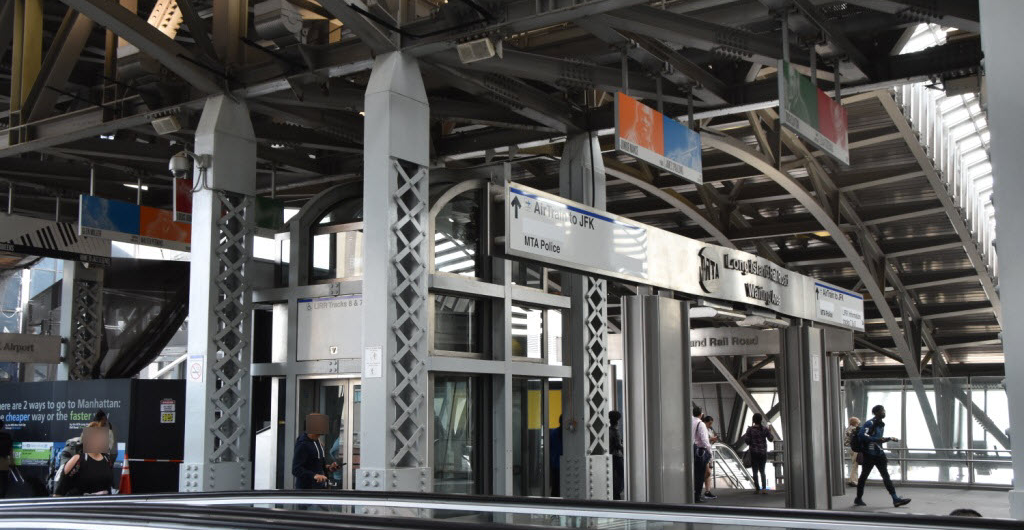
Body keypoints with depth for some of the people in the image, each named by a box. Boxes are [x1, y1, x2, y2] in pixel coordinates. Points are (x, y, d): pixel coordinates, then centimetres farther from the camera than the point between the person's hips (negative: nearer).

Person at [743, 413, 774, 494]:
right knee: (762, 471, 13)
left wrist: (744, 437, 8)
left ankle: (757, 489, 2)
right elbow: (771, 439, 6)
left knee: (755, 471, 5)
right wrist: (770, 432, 23)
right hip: (763, 452, 3)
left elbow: (747, 441, -12)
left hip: (754, 452, -3)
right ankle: (764, 488, 1)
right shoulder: (765, 429, -2)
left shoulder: (750, 429, -10)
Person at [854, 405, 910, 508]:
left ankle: (896, 499, -4)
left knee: (886, 476, 1)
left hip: (879, 454, 8)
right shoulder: (870, 423, -13)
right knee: (864, 476, 4)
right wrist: (876, 439, -31)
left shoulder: (881, 424, 14)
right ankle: (858, 499, 15)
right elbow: (861, 435, -27)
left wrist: (889, 439, 12)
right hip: (869, 454, -8)